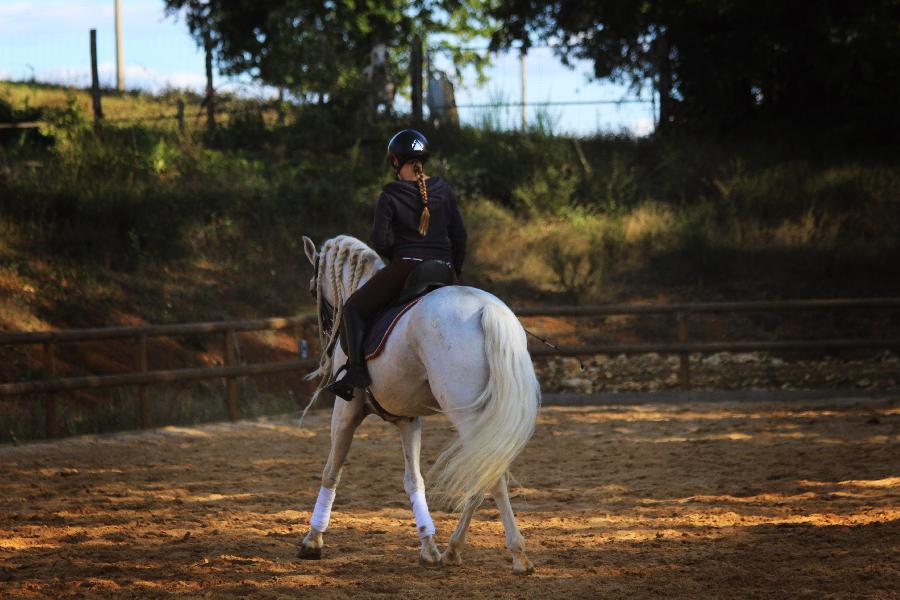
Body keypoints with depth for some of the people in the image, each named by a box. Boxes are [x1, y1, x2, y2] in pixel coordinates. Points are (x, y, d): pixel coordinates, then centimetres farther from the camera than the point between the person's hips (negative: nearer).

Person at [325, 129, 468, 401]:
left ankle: (356, 368, -6)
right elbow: (459, 235, 8)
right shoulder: (444, 190, 6)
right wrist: (457, 270, 20)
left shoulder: (390, 195, -4)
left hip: (405, 266, -4)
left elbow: (380, 240, -8)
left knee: (354, 308, 10)